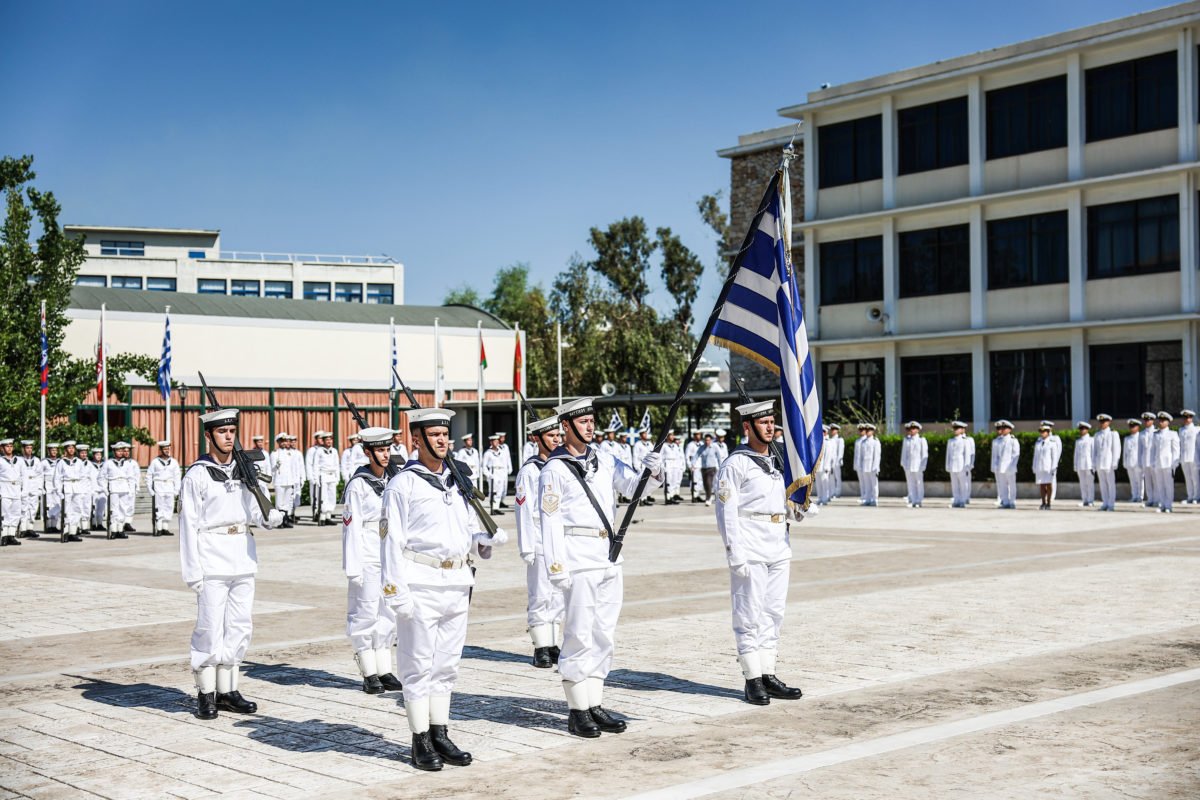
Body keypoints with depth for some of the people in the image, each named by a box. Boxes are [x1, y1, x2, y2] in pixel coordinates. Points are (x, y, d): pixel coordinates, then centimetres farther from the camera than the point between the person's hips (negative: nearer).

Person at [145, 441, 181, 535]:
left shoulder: (174, 462, 12)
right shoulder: (155, 462, 5)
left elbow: (177, 476, 15)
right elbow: (149, 476, 7)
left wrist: (176, 490, 6)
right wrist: (150, 490, -1)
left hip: (170, 488, 3)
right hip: (158, 488, -3)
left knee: (169, 508, -2)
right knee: (158, 509, -8)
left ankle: (165, 529, 3)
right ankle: (158, 529, -7)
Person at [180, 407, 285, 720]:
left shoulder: (243, 469, 12)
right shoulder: (196, 475, -5)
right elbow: (188, 526, -6)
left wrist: (270, 517, -7)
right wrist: (192, 572, -11)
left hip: (243, 560, 6)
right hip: (213, 563, -6)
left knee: (239, 627, 8)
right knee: (210, 629, -4)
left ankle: (228, 691, 17)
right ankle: (206, 695, 6)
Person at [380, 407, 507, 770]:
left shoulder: (457, 482, 15)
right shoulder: (402, 485, -5)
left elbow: (469, 528, 21)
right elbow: (391, 540, -9)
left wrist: (487, 538, -2)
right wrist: (397, 592, -15)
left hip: (456, 584, 6)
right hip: (421, 585, -6)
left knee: (447, 664, 11)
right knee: (418, 665, -1)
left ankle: (440, 736, 20)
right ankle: (421, 743, 6)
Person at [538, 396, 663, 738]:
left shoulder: (603, 461, 13)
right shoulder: (555, 469, -6)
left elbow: (634, 485, 12)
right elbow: (550, 518, -9)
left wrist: (652, 471, -10)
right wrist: (555, 565, -14)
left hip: (609, 556, 7)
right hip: (579, 559, -7)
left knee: (603, 633, 10)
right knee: (579, 634, -5)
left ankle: (596, 706, 17)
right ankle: (577, 711, 2)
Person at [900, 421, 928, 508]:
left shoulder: (922, 440, -1)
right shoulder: (906, 440, 10)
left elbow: (924, 454, -2)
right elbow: (904, 452, 14)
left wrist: (922, 466, -8)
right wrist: (903, 463, 7)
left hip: (917, 465, -3)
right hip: (908, 465, 3)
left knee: (919, 483, 2)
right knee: (911, 483, 2)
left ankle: (919, 501, 9)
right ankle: (913, 501, 5)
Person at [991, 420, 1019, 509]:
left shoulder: (1013, 440, -2)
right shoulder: (997, 441, 13)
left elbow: (1016, 454, -5)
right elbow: (995, 455, 13)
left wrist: (1012, 465, -13)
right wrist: (994, 467, 5)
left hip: (1010, 468, -5)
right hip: (1000, 467, 5)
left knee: (1012, 484, -1)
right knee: (1002, 485, 5)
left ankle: (1012, 502, 4)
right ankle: (1005, 502, 9)